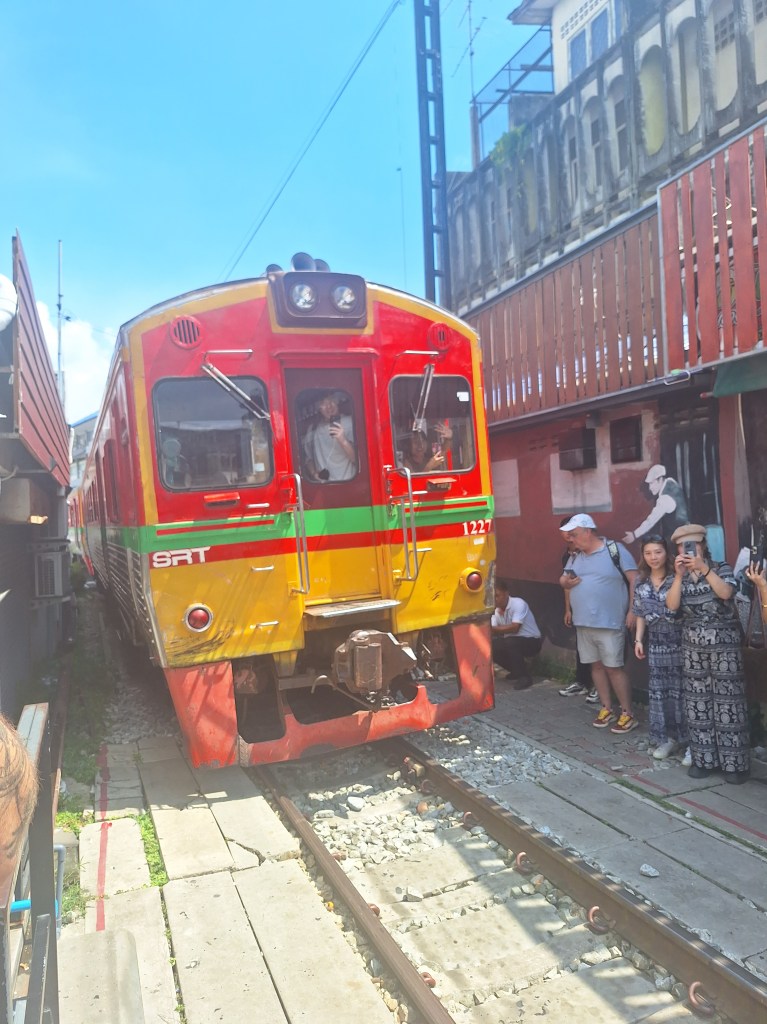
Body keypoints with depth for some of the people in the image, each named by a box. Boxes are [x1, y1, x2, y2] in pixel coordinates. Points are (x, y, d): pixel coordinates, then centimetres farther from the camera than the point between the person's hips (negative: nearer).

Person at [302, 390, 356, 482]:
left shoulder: (349, 422, 1)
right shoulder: (312, 429, 11)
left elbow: (356, 459, -4)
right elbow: (308, 457, 21)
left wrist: (343, 440, -19)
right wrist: (313, 473, 3)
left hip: (347, 483, -3)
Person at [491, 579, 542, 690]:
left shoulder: (518, 604, -23)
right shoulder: (497, 610, -2)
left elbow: (514, 628, -33)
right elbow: (493, 630, -9)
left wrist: (493, 628, -36)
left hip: (532, 642, -7)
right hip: (512, 642, 7)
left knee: (510, 643, -35)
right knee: (490, 647, -13)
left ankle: (524, 676, -18)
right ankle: (517, 670, 8)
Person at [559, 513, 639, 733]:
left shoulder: (615, 550, -10)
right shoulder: (575, 556, 11)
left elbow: (634, 579, -10)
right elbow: (563, 579, 20)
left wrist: (632, 611, -14)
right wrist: (565, 582, -5)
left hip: (609, 623, -6)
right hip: (583, 623, 6)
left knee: (614, 667, -3)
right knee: (596, 665, 12)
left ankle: (628, 714, 8)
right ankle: (606, 708, 24)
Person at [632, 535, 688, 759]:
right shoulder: (641, 583, 6)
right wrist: (638, 640, 8)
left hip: (678, 642, -4)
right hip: (655, 643, 4)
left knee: (680, 690, 2)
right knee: (658, 691, 8)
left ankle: (688, 739, 14)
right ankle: (665, 738, 18)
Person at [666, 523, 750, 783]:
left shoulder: (721, 568, -3)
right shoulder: (680, 577, 6)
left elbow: (725, 592, -21)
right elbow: (672, 606, -8)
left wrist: (704, 569, -29)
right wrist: (680, 575, -16)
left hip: (724, 644, -4)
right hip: (692, 646, 4)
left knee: (727, 702, -1)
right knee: (698, 703, 6)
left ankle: (735, 762, 8)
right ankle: (704, 759, 16)